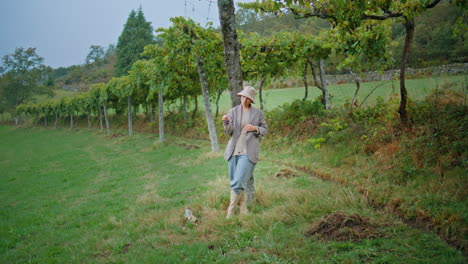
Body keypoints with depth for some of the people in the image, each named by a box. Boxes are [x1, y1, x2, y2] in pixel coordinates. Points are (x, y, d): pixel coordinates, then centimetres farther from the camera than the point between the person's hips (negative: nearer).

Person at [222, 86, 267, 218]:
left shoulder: (258, 113, 3)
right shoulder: (233, 111, 5)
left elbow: (265, 130, 11)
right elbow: (229, 132, 1)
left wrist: (255, 128, -9)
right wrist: (226, 123, -19)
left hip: (248, 152, -3)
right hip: (233, 150, 3)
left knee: (238, 182, -11)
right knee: (234, 182, 7)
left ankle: (230, 212, 1)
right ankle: (243, 209, 22)